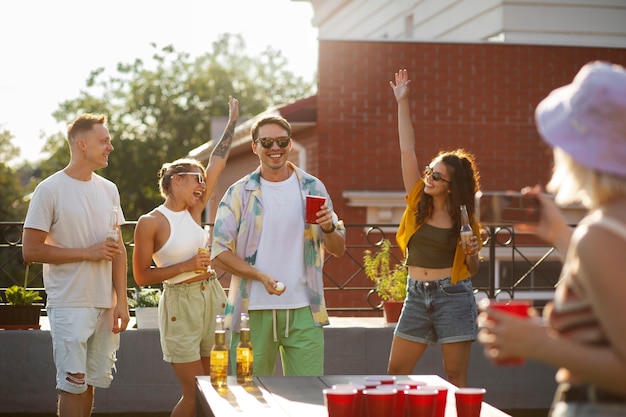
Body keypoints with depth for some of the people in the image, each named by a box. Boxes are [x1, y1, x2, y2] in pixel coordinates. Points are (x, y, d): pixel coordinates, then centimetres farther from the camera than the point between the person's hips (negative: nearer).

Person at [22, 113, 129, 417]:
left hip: (105, 305, 5)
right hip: (70, 305, -5)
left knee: (91, 381, 9)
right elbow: (31, 250, -9)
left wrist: (121, 300, 5)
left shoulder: (108, 190, 11)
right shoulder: (49, 190, -7)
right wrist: (88, 253, -13)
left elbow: (119, 248, 13)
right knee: (72, 385, -3)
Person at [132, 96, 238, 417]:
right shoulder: (150, 222, -9)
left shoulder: (193, 210, 8)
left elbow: (217, 163, 11)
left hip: (211, 296, 7)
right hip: (180, 303, -6)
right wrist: (186, 266, -15)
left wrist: (232, 121, 12)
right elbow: (141, 276, -9)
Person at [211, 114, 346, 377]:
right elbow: (220, 252, -1)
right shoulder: (240, 193, 4)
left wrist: (328, 228, -12)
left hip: (303, 310, 1)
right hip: (254, 309, -1)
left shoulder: (312, 188, 9)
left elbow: (338, 250, 11)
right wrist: (261, 276, -16)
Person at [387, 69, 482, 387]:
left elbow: (472, 270, 4)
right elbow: (407, 150, -1)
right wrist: (402, 102, -3)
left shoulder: (464, 218, -3)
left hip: (453, 295, -4)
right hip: (416, 296, 4)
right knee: (396, 373, 3)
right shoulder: (418, 199, 3)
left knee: (456, 377, 0)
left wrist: (471, 253, -18)